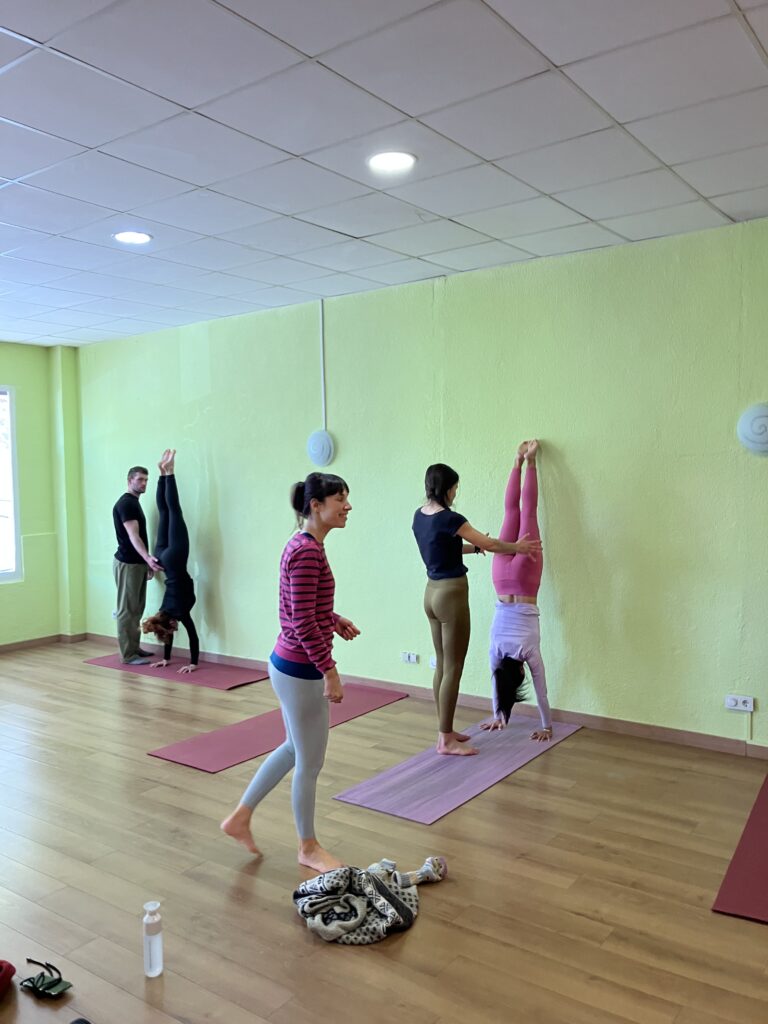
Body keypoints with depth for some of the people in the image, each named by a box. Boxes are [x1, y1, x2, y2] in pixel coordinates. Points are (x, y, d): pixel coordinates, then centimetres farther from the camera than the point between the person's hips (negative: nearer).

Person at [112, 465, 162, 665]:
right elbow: (133, 536, -27)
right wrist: (148, 558, -40)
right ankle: (128, 654, 0)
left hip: (137, 563, 10)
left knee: (136, 609, 15)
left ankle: (134, 648, 24)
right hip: (127, 564, -10)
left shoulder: (134, 503, 17)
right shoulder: (125, 503, -16)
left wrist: (147, 562, 22)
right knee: (127, 610, -5)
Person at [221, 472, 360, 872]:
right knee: (310, 761, 8)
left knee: (295, 749, 24)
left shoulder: (306, 546, 8)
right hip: (300, 670, -10)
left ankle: (239, 817, 36)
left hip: (293, 665, 10)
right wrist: (330, 671, -20)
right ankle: (308, 847, 29)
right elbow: (303, 623, -24)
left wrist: (336, 621, 14)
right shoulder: (307, 551, -23)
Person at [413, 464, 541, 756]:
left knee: (441, 665, 15)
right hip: (451, 595, -9)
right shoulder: (448, 519, -19)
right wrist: (518, 547, 5)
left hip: (432, 592, 9)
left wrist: (472, 547, 21)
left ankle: (445, 731, 24)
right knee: (453, 669, 0)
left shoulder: (419, 516, 6)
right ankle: (446, 741, 7)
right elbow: (489, 544, -11)